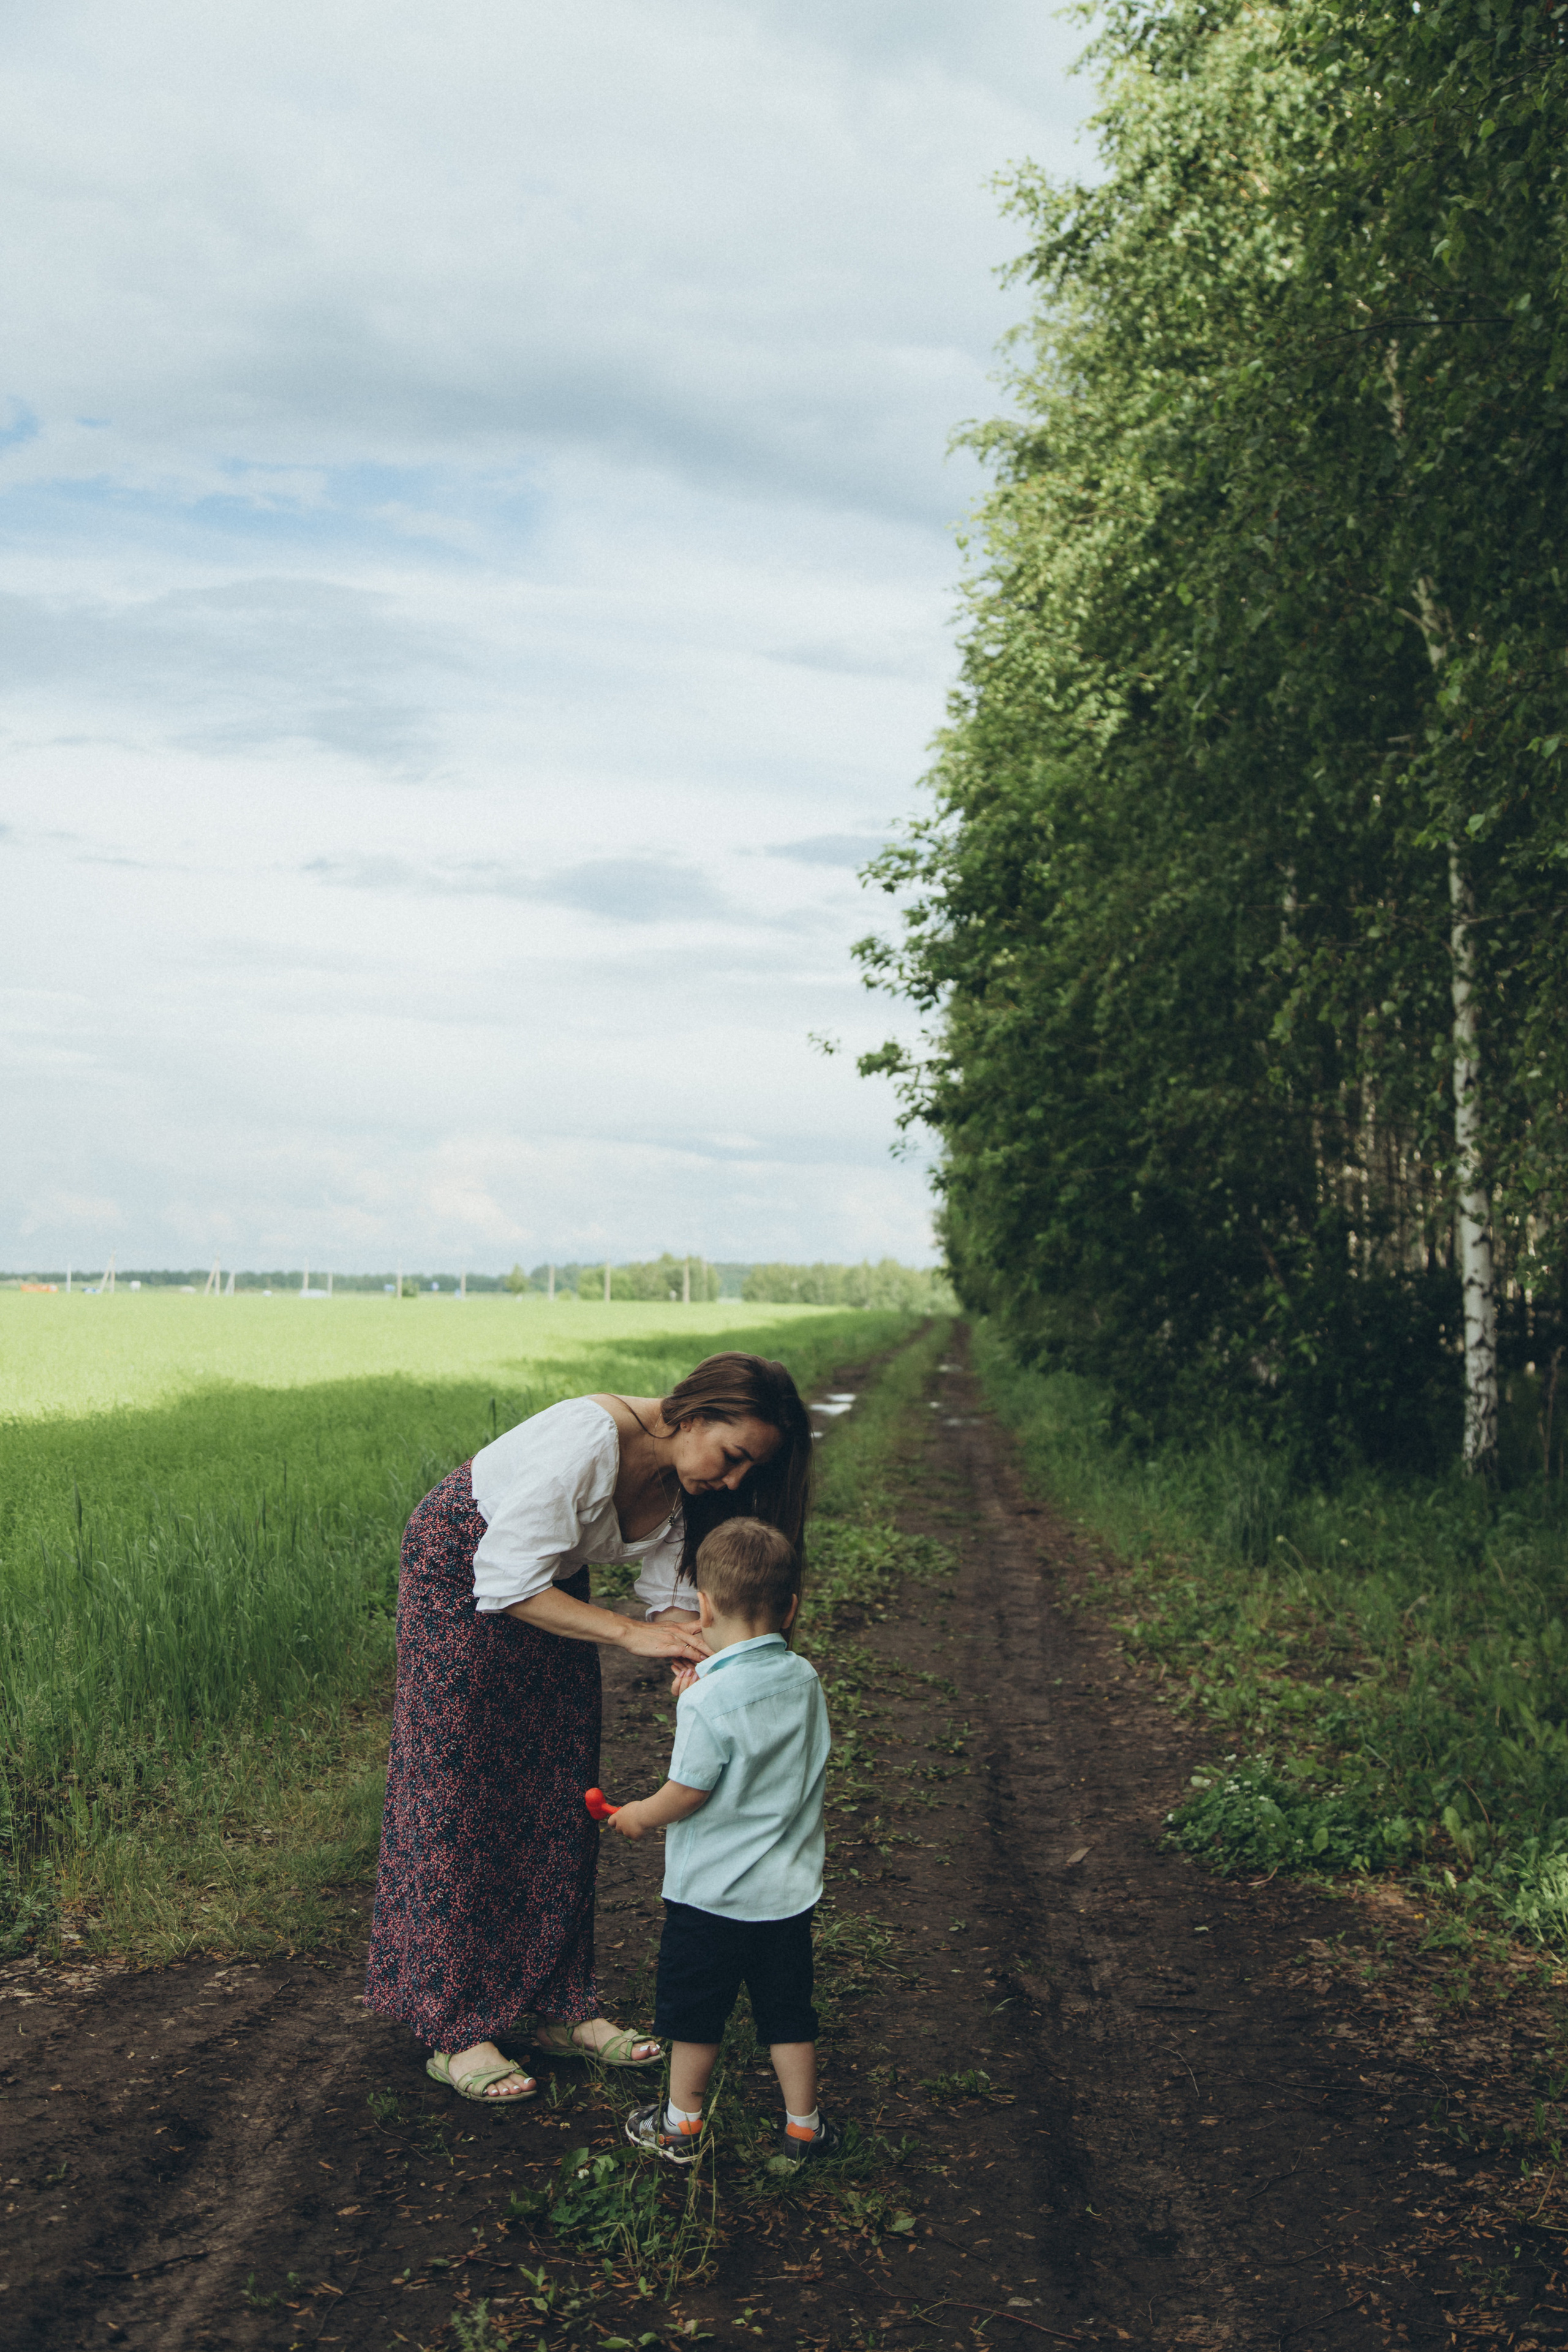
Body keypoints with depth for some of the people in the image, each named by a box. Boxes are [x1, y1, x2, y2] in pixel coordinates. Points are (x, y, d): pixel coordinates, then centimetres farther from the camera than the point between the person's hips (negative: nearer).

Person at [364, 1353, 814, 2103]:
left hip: (552, 1582, 7)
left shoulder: (685, 1480, -14)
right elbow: (508, 1586, -34)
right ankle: (452, 2029, 8)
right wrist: (632, 1633, -35)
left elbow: (672, 1592, -8)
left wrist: (692, 1654, -28)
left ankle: (559, 2008, 19)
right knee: (458, 1802, -2)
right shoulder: (590, 1438, -38)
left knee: (562, 1800, 8)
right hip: (460, 1571, -7)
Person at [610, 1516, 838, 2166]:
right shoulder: (804, 1679, -4)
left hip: (711, 1891, -5)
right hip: (789, 1889, 5)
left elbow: (688, 1792, -17)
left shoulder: (710, 1700, -24)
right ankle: (803, 2126, 28)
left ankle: (682, 2123, 29)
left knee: (695, 2011, 14)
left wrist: (640, 1814, 1)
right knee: (787, 2010, 18)